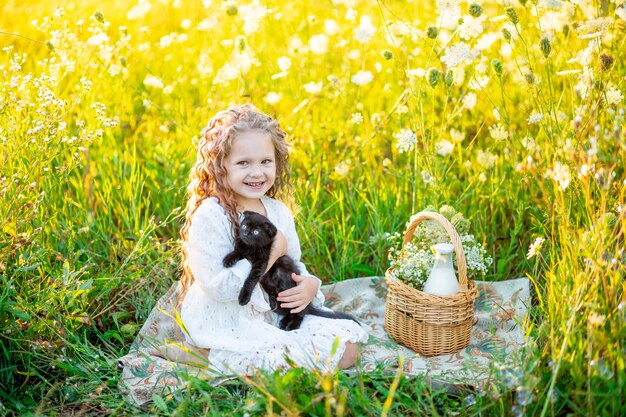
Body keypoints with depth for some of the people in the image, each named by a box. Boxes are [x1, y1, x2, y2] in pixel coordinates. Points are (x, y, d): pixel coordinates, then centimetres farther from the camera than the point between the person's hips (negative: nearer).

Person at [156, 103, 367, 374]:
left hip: (276, 316, 8)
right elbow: (219, 288, -24)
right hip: (227, 323, -7)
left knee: (347, 351, 1)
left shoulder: (278, 211, 4)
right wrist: (270, 253, -22)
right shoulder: (210, 216, -18)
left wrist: (309, 284, -8)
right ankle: (206, 355, -5)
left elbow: (294, 266, 15)